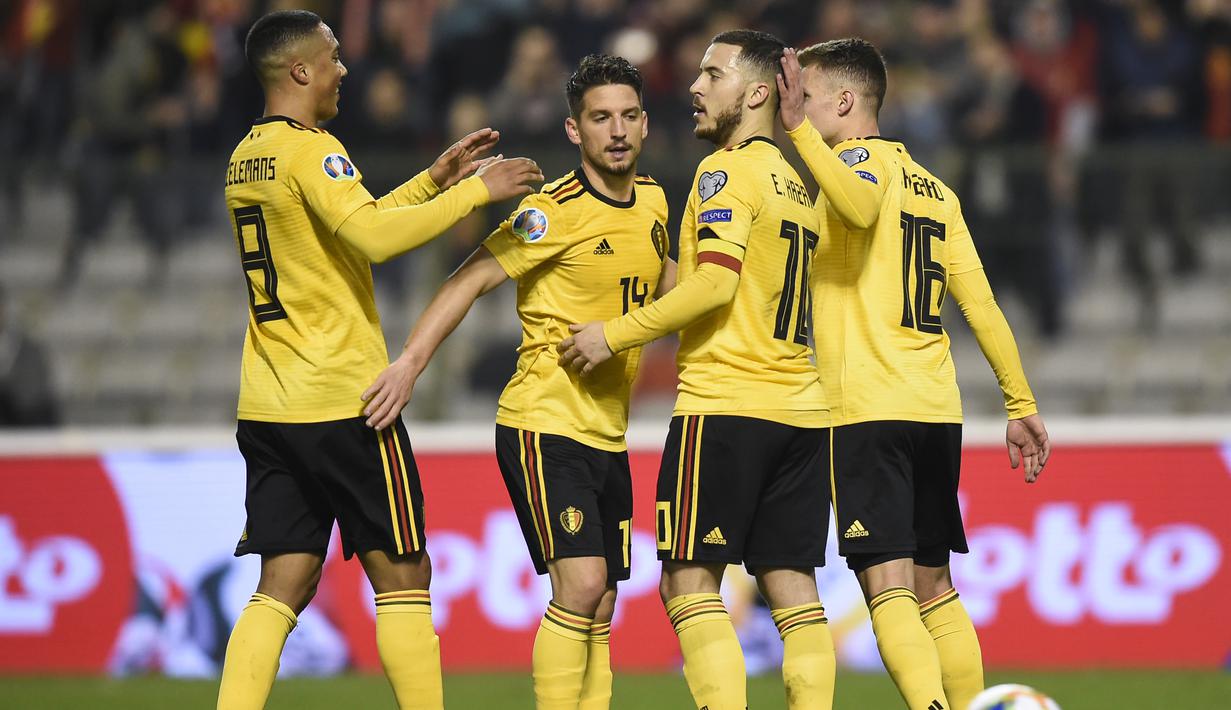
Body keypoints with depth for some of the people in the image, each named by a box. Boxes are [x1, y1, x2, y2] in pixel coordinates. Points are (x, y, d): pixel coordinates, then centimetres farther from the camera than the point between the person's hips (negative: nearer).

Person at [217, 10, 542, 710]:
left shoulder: (248, 155, 16)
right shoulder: (311, 149, -12)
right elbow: (373, 236, -26)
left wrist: (434, 180, 22)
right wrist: (474, 190, -18)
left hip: (267, 408, 8)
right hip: (343, 402, -8)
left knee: (283, 587, 5)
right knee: (403, 575, 1)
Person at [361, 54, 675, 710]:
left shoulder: (652, 201, 9)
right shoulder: (556, 211, -13)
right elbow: (472, 279, -17)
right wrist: (409, 363, -27)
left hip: (608, 434, 7)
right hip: (543, 426, -7)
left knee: (599, 610, 6)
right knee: (582, 583, -19)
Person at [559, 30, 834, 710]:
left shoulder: (728, 170, -7)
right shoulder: (794, 183, 19)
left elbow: (714, 282, -16)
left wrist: (614, 334, -9)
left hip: (724, 404, -8)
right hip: (800, 411, 8)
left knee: (689, 584, -6)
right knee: (792, 589, 5)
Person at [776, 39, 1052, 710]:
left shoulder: (859, 159, -4)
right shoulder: (934, 188, 19)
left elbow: (862, 206, -30)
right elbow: (980, 304, 15)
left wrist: (800, 129, -29)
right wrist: (1021, 406, 16)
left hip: (868, 409, -8)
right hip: (936, 409, 8)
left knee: (888, 588, -12)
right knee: (933, 586, 14)